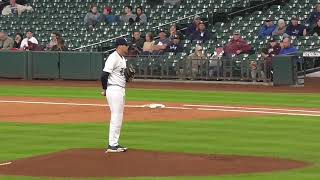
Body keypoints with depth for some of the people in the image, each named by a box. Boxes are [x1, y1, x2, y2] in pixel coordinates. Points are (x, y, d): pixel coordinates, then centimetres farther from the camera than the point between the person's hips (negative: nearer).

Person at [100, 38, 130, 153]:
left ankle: (115, 143, 19)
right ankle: (112, 145, -7)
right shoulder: (113, 58, -17)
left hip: (121, 90, 10)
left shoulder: (122, 58, 14)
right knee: (116, 117, -9)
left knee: (119, 117, 13)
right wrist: (105, 90, -11)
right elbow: (104, 75, -21)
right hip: (114, 90, -10)